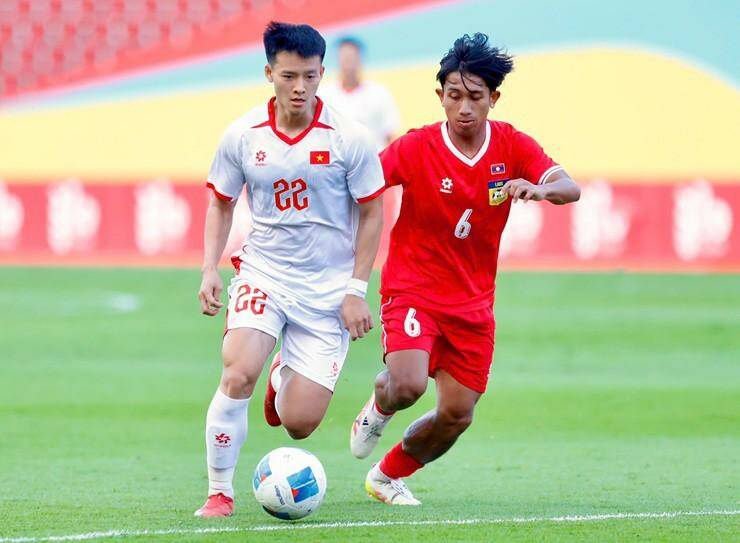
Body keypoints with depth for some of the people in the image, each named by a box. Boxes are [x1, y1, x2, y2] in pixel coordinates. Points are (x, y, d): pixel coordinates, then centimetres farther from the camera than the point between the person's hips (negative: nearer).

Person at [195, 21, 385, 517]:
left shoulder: (349, 139, -9)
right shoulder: (243, 136, -4)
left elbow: (372, 214, 0)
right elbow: (221, 202, 12)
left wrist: (356, 290, -6)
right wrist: (210, 268, 0)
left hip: (327, 290, -1)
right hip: (263, 273, 1)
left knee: (299, 424, -4)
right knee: (237, 375, -26)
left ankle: (284, 378, 35)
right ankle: (219, 493, -9)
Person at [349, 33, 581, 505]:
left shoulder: (512, 146, -5)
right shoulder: (417, 148, -13)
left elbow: (570, 188, -17)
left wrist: (541, 189, -40)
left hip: (473, 302, 4)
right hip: (413, 290, -4)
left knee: (456, 416, 3)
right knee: (409, 386, -26)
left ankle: (387, 476, 30)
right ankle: (378, 408, 13)